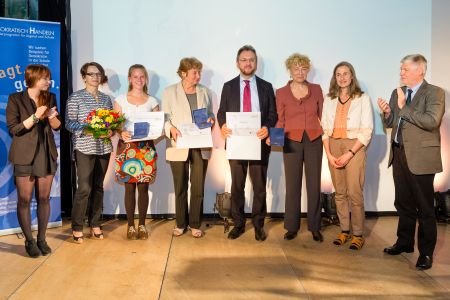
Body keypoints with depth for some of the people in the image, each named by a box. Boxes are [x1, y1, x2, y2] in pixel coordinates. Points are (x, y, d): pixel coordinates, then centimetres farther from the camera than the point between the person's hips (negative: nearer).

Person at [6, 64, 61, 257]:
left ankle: (41, 239, 19)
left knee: (44, 198, 8)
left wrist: (52, 117, -12)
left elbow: (57, 127, 10)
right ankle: (29, 241, 15)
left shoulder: (50, 98, 8)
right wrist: (35, 117, -18)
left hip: (47, 154, 4)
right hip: (25, 156, -4)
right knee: (25, 200, 2)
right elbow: (13, 129, -9)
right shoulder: (15, 99, -5)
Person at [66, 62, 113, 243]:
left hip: (103, 148, 5)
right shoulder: (75, 98, -1)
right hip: (84, 148, -4)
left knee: (98, 187, 9)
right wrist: (87, 129, -20)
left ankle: (95, 225, 20)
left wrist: (111, 131, -6)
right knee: (84, 188, -7)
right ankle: (77, 228, 5)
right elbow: (69, 123, -5)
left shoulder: (106, 99, 13)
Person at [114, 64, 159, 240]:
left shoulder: (152, 101, 9)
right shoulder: (120, 100, 7)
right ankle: (131, 225, 12)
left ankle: (142, 225, 13)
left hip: (146, 148, 1)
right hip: (127, 147, -1)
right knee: (130, 187, 1)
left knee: (143, 187, 1)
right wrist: (121, 133, -17)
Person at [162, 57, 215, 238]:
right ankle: (181, 224, 21)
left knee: (198, 187, 3)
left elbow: (210, 114, 19)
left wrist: (211, 119, -3)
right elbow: (164, 117, -1)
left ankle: (195, 224, 16)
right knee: (180, 188, 7)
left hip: (200, 146, 2)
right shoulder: (170, 92, 2)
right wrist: (171, 129, -21)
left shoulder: (205, 92, 11)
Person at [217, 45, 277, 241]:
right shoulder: (229, 86, 7)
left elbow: (273, 113, 5)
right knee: (237, 185, 8)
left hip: (259, 142, 0)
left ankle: (258, 225, 19)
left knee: (260, 186, 6)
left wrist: (267, 128, -16)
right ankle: (238, 224, 21)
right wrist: (223, 125, -17)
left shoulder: (266, 87, 7)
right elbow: (221, 112, 6)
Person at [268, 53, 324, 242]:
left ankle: (315, 227, 14)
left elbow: (322, 116, 10)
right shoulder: (281, 93, 4)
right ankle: (292, 227, 14)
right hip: (292, 142, -1)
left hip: (314, 141, 1)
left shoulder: (316, 89, 7)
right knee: (292, 185, 2)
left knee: (314, 185, 3)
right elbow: (280, 121, 4)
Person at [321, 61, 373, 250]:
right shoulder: (329, 100, 11)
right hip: (334, 147, 4)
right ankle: (344, 230, 17)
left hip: (354, 147, -4)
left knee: (354, 193, -7)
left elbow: (367, 131, -4)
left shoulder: (363, 99, 0)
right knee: (339, 192, 7)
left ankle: (358, 234, 5)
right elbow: (325, 128, 10)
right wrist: (329, 154, -2)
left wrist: (349, 154, -12)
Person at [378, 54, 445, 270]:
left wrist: (404, 108, -18)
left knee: (424, 206, 2)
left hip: (420, 156, -6)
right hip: (399, 154, 7)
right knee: (403, 203, 16)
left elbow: (432, 121, -22)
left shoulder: (434, 93, -7)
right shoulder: (397, 93, 13)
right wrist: (387, 112, -5)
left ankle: (426, 252, 14)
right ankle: (404, 242, 31)